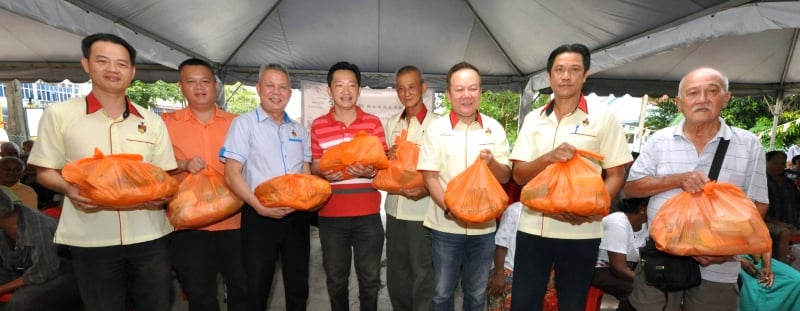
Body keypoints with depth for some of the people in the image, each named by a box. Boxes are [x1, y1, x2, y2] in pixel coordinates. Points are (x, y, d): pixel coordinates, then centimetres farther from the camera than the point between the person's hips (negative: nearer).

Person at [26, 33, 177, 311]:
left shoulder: (152, 121, 5)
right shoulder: (59, 114, 0)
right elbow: (45, 171, 4)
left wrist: (162, 193, -13)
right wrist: (69, 189, -16)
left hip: (150, 237, 2)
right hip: (91, 241, -1)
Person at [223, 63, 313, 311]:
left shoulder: (299, 129, 12)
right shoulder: (244, 124, -3)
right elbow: (232, 174, -10)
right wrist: (260, 207, -19)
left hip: (297, 215, 4)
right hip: (260, 216, -4)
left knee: (298, 287, 15)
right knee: (257, 288, 10)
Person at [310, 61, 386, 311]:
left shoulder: (373, 123, 1)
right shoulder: (318, 126, 2)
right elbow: (314, 166, 7)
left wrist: (370, 172, -19)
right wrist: (324, 173, -16)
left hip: (368, 215, 0)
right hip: (331, 215, 1)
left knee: (370, 279, 13)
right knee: (336, 280, 16)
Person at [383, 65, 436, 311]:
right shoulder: (391, 124, 9)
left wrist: (426, 189, -24)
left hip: (422, 210, -5)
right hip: (394, 208, 6)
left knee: (422, 274, 8)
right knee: (395, 273, 18)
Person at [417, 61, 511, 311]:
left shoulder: (494, 129, 0)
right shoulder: (436, 128, -5)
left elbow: (505, 177, 3)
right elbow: (429, 177, -6)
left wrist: (491, 162, -19)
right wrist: (450, 208, -20)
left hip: (483, 226, 2)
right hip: (446, 226, -1)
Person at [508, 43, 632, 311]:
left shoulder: (604, 119, -1)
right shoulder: (533, 119, 5)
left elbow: (616, 175, -2)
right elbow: (519, 175, 1)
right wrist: (549, 157, -18)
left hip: (580, 232, -2)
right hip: (533, 228, 2)